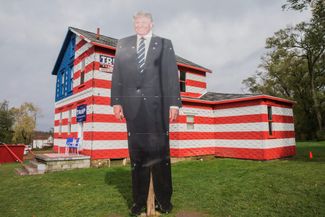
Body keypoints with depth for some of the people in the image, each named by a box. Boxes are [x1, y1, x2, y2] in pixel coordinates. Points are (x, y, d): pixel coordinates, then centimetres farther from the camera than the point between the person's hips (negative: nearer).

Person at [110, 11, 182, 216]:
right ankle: (139, 200, 14)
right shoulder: (123, 44, 19)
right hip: (133, 105, 2)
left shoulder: (164, 44, 14)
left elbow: (172, 74, 5)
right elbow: (117, 74, 11)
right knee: (137, 152, 3)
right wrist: (116, 102, 0)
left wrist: (174, 103, -5)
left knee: (159, 151, 0)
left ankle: (163, 199, 13)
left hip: (157, 104, -1)